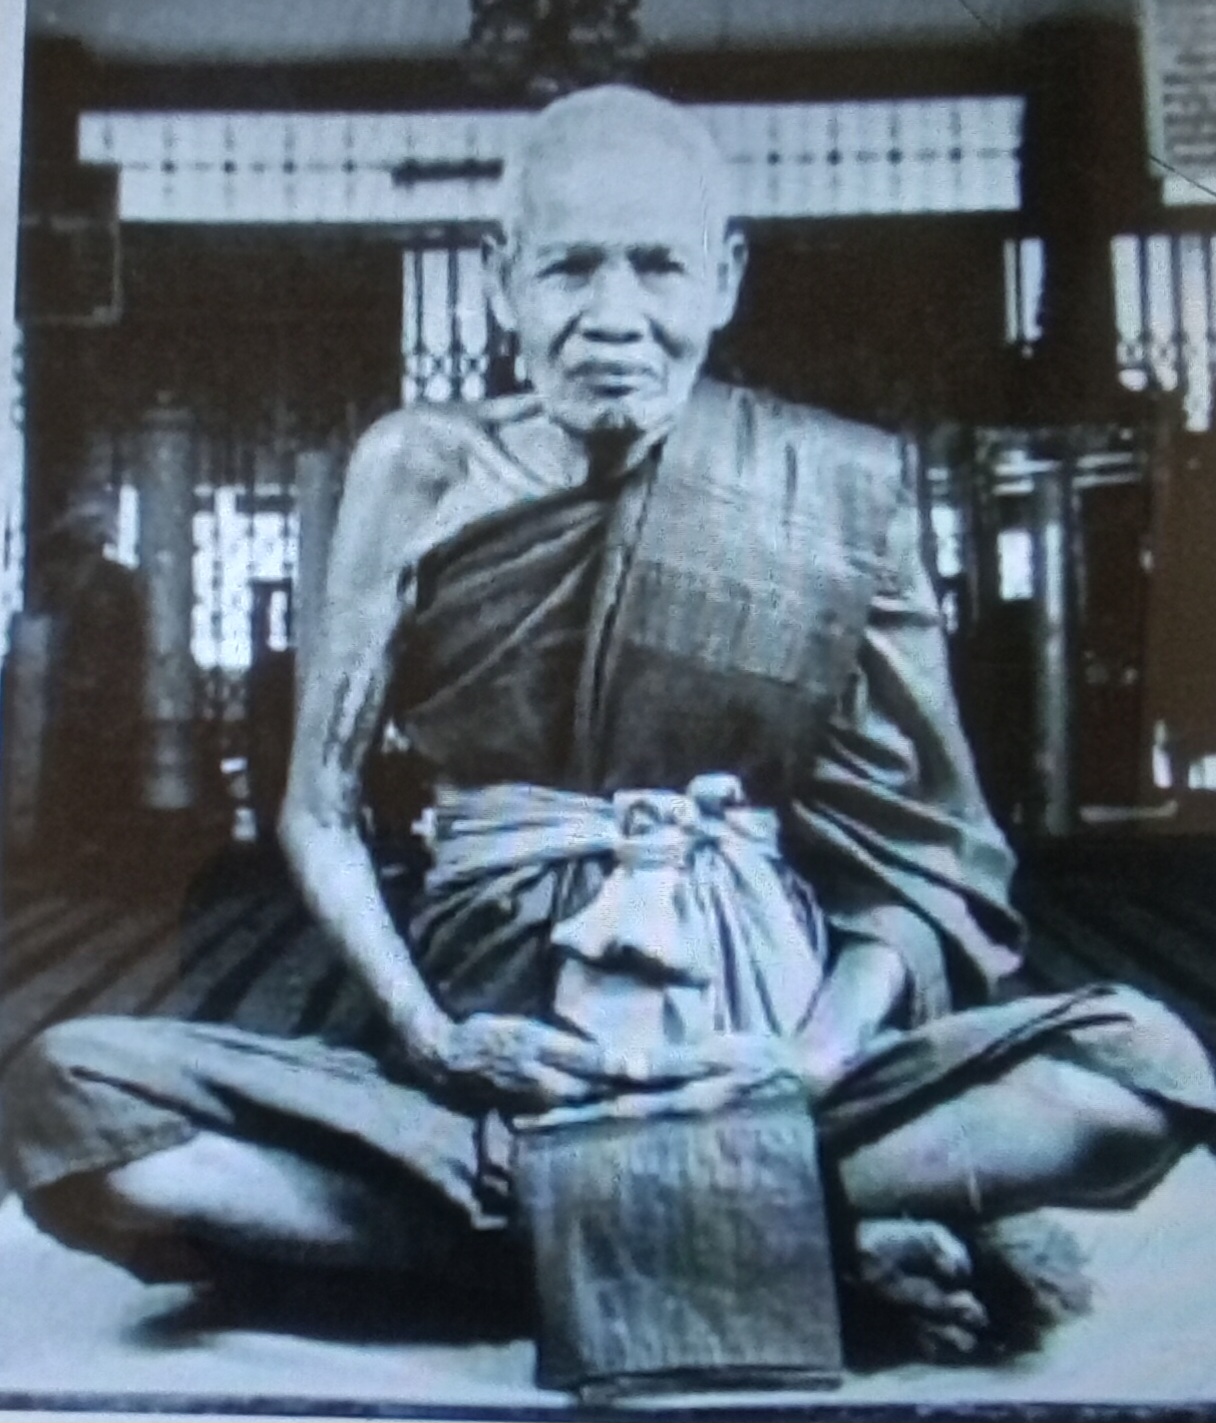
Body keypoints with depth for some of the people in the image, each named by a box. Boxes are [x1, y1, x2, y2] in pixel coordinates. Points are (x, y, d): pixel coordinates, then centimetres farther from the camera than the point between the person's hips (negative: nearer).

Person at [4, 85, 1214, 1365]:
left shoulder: (836, 488, 2)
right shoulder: (421, 470, 4)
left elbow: (916, 844, 2)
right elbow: (320, 811, 6)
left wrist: (821, 1054, -16)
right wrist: (426, 1033, -11)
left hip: (755, 1038, -1)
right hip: (494, 1045, 1)